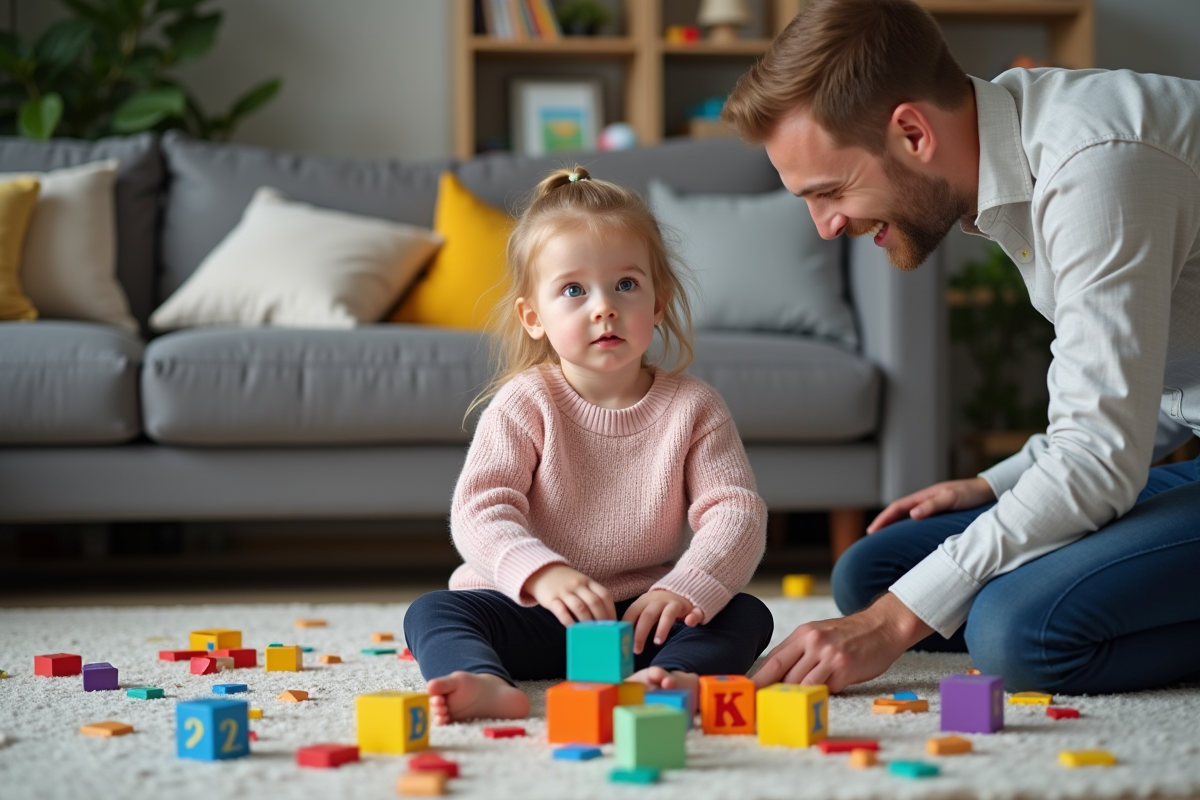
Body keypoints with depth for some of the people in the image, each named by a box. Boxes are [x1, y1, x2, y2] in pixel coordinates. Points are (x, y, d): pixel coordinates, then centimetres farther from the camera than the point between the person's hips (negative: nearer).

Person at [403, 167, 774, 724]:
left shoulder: (692, 408, -1)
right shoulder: (523, 405, -5)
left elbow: (737, 513, -10)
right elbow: (480, 510, -16)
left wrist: (685, 589, -30)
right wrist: (541, 573, -37)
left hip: (643, 614, 1)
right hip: (534, 610, -1)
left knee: (747, 616, -23)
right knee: (431, 612, -24)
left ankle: (670, 678, -52)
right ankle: (487, 685, -54)